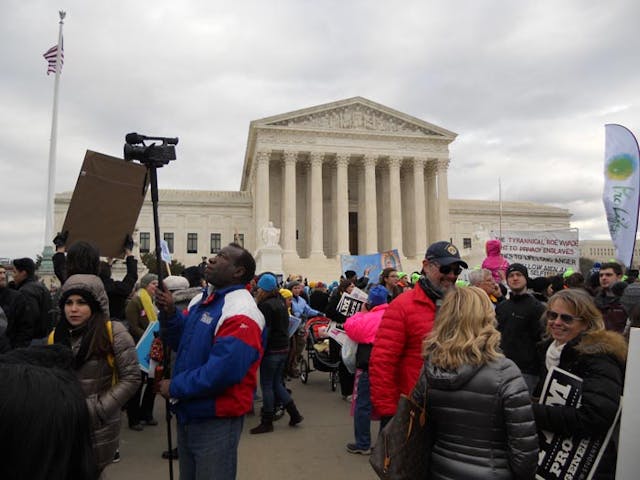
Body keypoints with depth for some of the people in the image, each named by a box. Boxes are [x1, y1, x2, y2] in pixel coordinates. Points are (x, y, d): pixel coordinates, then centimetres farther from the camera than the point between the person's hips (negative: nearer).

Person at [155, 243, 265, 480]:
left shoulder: (240, 312, -23)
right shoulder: (204, 301, 8)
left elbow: (222, 371, -31)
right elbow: (183, 344, 12)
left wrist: (174, 387, -19)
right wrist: (171, 313, -5)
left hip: (216, 420, -9)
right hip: (189, 414, 9)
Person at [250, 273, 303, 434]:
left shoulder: (265, 305, -17)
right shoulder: (280, 301, 9)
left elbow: (264, 331, -20)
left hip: (271, 350, -8)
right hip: (284, 348, 8)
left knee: (266, 385, 4)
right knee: (277, 383, 18)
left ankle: (267, 422, 14)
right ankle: (294, 414, 20)